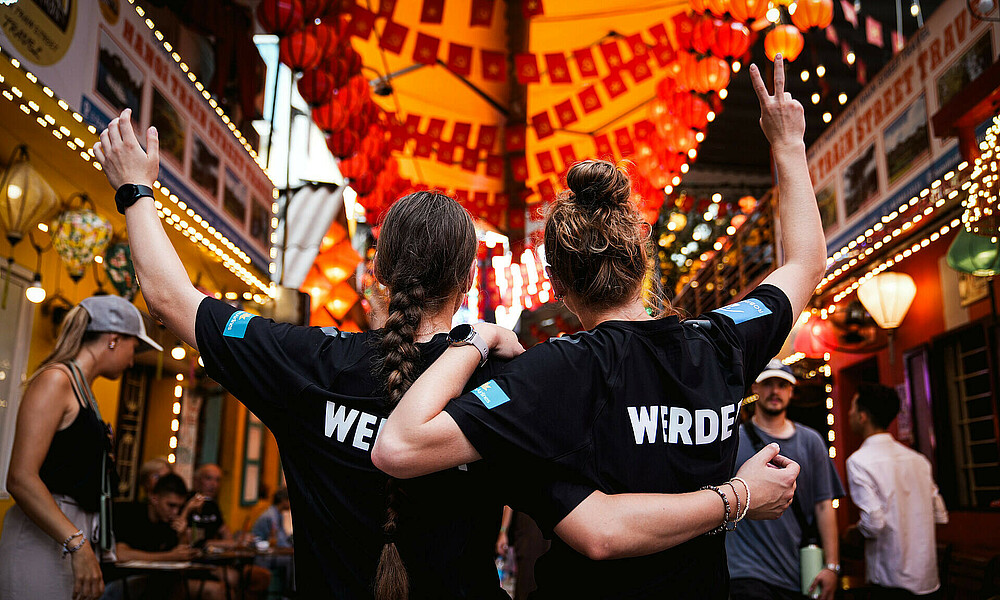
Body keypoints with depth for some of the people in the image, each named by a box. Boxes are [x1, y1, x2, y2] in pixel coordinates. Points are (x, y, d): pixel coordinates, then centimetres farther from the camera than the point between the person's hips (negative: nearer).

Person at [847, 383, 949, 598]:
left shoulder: (859, 461, -14)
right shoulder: (917, 458, 7)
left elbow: (873, 523, -20)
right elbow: (940, 515, 11)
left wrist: (854, 531, 0)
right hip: (928, 577, 6)